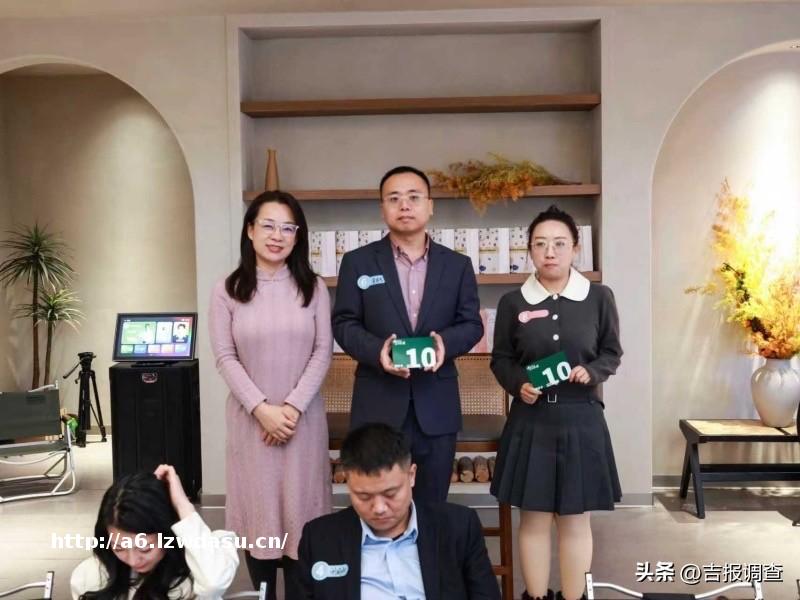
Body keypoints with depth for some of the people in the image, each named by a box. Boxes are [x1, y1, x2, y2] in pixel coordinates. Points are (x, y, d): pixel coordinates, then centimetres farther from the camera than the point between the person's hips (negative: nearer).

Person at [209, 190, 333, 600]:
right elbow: (225, 358, -4)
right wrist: (261, 408, -14)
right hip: (250, 417, 0)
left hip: (303, 416, 0)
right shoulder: (227, 291, 0)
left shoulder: (314, 288, 2)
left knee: (300, 509, 4)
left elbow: (323, 352, -2)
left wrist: (292, 407, -11)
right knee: (257, 508, 6)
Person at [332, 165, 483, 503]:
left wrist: (445, 342, -16)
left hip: (437, 405, 2)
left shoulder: (457, 265, 8)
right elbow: (344, 323, 1)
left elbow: (472, 324, 6)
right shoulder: (358, 262, 3)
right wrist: (377, 350, -19)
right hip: (378, 404, -1)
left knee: (432, 506, 11)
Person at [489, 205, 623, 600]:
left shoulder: (599, 298, -2)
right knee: (533, 519, 8)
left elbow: (612, 352, 7)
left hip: (581, 420, 0)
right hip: (531, 421, 0)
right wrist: (518, 385, -13)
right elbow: (501, 359, 6)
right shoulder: (512, 302, -1)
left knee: (575, 519, 9)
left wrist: (592, 371, -13)